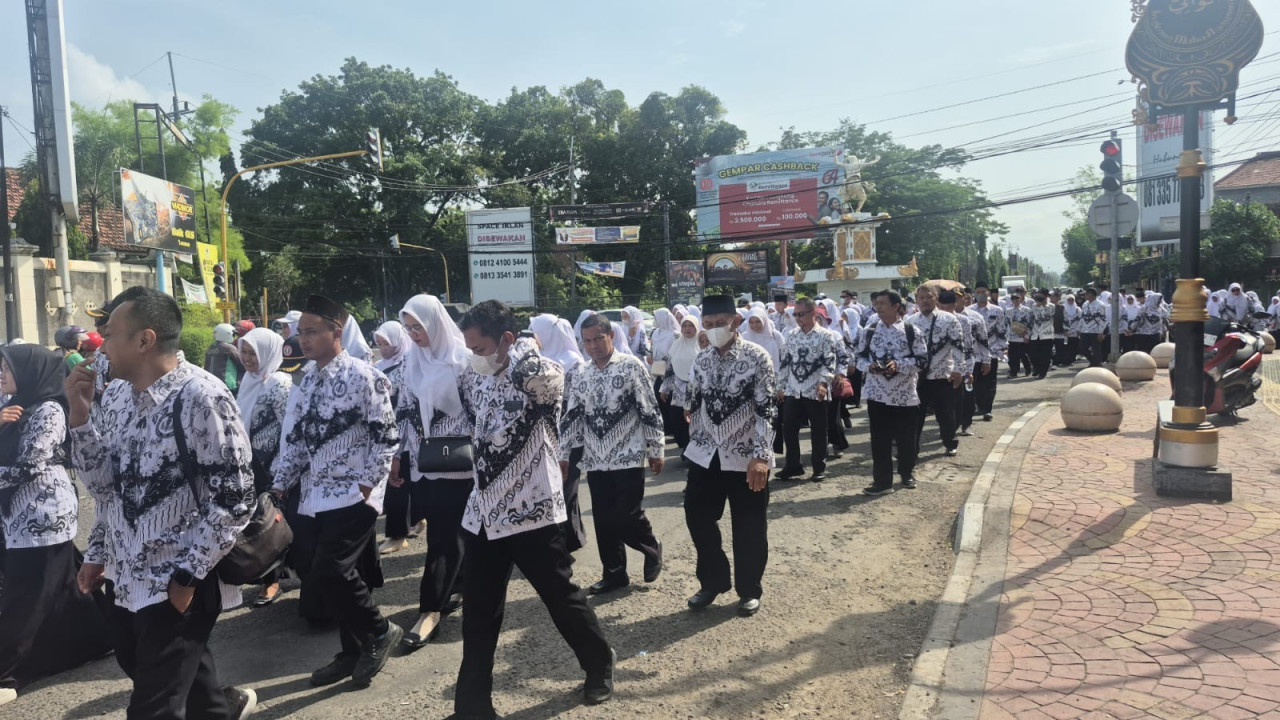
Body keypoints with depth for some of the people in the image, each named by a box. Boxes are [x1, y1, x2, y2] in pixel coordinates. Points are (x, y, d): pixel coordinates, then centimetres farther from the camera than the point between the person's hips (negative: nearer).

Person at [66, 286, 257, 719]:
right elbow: (105, 485, 8)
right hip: (123, 578, 8)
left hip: (177, 585, -8)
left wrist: (187, 576, -18)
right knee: (142, 671, 27)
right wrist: (79, 416, -3)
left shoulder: (202, 398, -20)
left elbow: (234, 500, -20)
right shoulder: (116, 395, 4)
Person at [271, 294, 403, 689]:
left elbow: (386, 436, -12)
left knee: (329, 572, -15)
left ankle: (380, 631, 7)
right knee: (319, 575, 10)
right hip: (316, 497, 8)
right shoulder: (306, 383, 12)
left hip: (353, 494, -7)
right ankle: (355, 650, 25)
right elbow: (295, 440, 16)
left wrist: (367, 483, -15)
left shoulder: (363, 376, -10)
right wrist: (280, 485, 10)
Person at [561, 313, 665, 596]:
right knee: (604, 519, 8)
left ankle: (652, 549, 24)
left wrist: (656, 450, -7)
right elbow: (571, 417, 11)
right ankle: (614, 573, 22)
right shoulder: (580, 374, 7)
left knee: (627, 516, -5)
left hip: (628, 456, -5)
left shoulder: (631, 365, -7)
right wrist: (563, 455, 9)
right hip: (596, 460, 5)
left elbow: (650, 411, -6)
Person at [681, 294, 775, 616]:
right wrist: (694, 446, 16)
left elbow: (765, 409, -14)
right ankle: (713, 581, 30)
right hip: (705, 455, 5)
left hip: (746, 457, -5)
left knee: (749, 529, 6)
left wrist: (760, 456, -21)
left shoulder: (756, 357, -10)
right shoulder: (701, 360, 6)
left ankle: (749, 590, 25)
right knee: (698, 517, 10)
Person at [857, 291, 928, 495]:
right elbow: (860, 356, 9)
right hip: (877, 393, 2)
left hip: (905, 394, -1)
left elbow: (922, 360, -5)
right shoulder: (869, 331, 4)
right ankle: (882, 480, 10)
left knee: (906, 438, 11)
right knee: (879, 439, 2)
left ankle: (907, 473, 34)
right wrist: (868, 366, -12)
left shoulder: (911, 331, -4)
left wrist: (898, 365, -18)